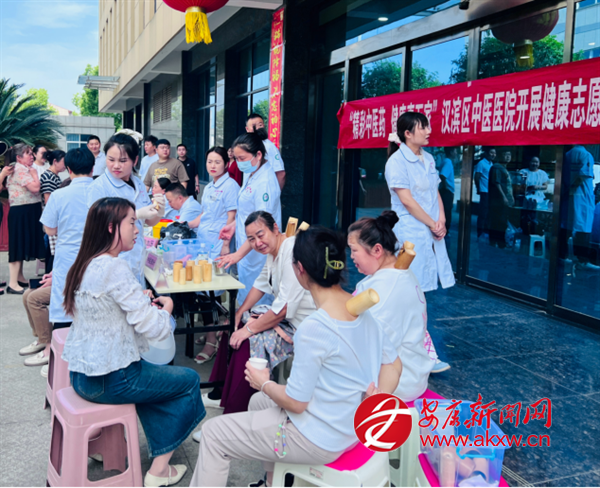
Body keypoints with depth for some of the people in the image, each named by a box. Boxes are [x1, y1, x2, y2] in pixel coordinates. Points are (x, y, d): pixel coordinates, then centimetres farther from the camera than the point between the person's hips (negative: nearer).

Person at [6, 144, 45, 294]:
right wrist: (34, 173, -11)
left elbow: (33, 190, 16)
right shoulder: (20, 169, -15)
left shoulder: (24, 169, 16)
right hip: (21, 212, -11)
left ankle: (19, 277, 28)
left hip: (28, 212, 11)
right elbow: (35, 187, -24)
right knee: (18, 245, -8)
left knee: (22, 244, 17)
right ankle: (13, 284, -5)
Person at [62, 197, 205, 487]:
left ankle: (160, 454, 27)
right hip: (109, 381, -9)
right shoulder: (114, 269, -23)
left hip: (81, 374, 9)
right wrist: (166, 309, -2)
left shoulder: (84, 265, 5)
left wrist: (146, 305, 7)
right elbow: (155, 328, -23)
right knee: (189, 380, 9)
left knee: (153, 372, 28)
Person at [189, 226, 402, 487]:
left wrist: (264, 383, -4)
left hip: (319, 441, -8)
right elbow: (393, 364, 3)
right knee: (258, 401, 30)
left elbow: (296, 403, -22)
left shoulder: (314, 328, -29)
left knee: (213, 434, 6)